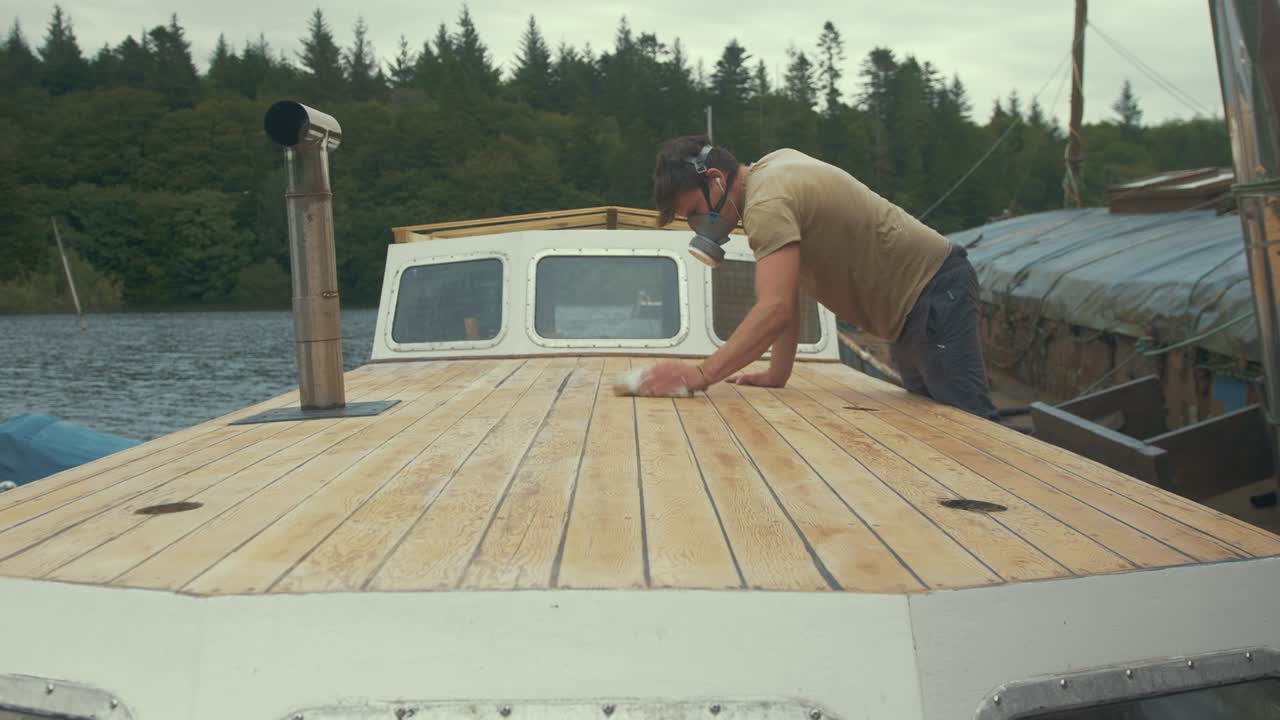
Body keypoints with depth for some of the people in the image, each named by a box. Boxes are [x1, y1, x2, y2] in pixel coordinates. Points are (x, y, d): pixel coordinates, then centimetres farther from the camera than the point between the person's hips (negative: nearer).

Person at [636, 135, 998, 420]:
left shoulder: (767, 203, -24)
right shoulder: (770, 168, 8)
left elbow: (775, 309, -38)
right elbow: (786, 295, 11)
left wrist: (699, 375, -43)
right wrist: (777, 374, 6)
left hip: (935, 293, -10)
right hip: (911, 308, 10)